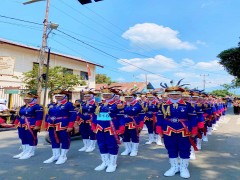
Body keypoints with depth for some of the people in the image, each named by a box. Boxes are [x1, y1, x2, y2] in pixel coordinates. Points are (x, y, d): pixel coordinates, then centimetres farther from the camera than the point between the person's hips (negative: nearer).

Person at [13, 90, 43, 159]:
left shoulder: (37, 107, -10)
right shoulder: (22, 107, 15)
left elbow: (39, 117, -16)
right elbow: (18, 116, 22)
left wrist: (37, 126, -20)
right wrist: (16, 124, 17)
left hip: (31, 127, -8)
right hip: (22, 126, 9)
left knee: (31, 139, 0)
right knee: (23, 138, 14)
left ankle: (30, 153, 11)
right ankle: (25, 152, 26)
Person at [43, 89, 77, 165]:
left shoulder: (68, 104, -6)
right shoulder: (52, 105, 14)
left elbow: (73, 115, -12)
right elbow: (48, 116, 19)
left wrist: (70, 126, -18)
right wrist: (47, 126, 13)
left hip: (63, 126, -6)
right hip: (52, 127, 6)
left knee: (64, 141, 2)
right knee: (54, 141, 12)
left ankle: (63, 156, 13)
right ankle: (55, 156, 25)